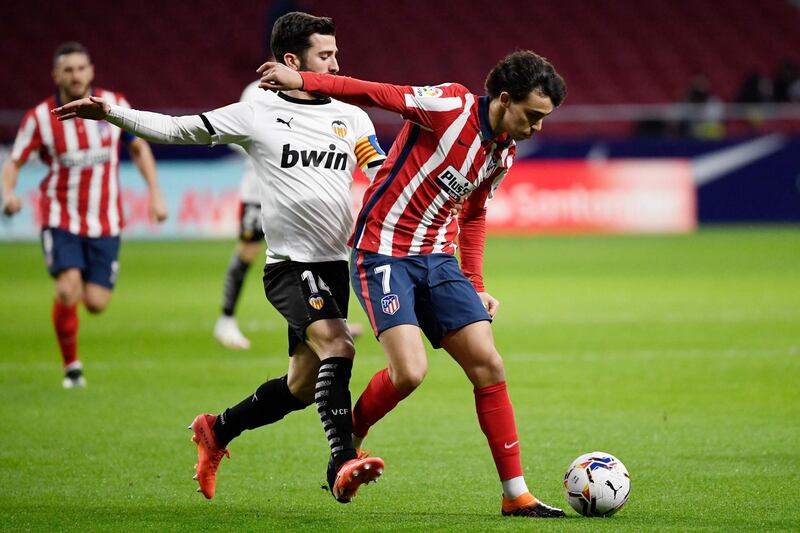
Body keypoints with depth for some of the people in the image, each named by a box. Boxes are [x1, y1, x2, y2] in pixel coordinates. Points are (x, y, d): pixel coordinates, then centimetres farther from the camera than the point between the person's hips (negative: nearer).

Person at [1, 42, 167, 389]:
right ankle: (71, 366, 1)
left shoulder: (114, 105, -2)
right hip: (61, 219, -2)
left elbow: (138, 148, 10)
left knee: (96, 304, -3)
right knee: (68, 290, -20)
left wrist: (155, 193, 3)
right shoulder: (40, 117, -7)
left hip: (105, 222, 2)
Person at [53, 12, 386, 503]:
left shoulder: (352, 117, 11)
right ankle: (343, 464, -33)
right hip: (290, 264, -5)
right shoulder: (256, 116, 0)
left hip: (334, 264, 5)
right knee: (337, 345, -28)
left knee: (303, 387, 8)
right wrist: (112, 114, -4)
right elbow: (178, 130, 4)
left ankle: (218, 429, 31)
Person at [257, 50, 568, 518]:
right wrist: (302, 81, -22)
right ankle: (349, 440, 11)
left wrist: (475, 285, 20)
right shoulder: (449, 105, -14)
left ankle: (516, 495, 3)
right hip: (383, 254, -7)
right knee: (410, 371, -20)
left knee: (488, 365, -3)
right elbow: (373, 94, -13)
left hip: (437, 259, 7)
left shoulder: (503, 154, 9)